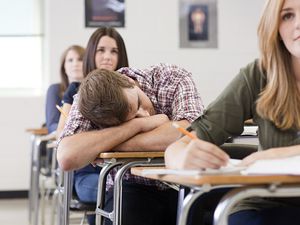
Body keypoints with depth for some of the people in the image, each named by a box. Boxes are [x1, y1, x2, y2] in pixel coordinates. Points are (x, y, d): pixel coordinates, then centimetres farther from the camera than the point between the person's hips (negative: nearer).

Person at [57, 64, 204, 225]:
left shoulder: (173, 78, -13)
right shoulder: (88, 102, -13)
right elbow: (66, 158, -29)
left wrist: (100, 145, -26)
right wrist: (138, 124, -26)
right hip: (133, 189, 0)